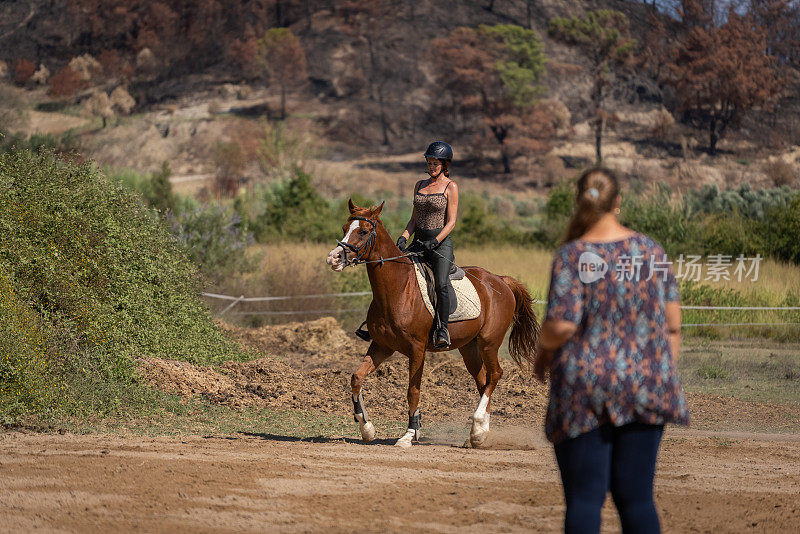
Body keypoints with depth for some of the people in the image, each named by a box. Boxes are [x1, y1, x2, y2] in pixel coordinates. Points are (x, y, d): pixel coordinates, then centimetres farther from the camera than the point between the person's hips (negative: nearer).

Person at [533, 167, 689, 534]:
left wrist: (543, 349, 4)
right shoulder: (651, 250, 3)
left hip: (584, 391, -3)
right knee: (636, 497, 7)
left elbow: (561, 326, -17)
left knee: (584, 499, 1)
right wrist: (664, 377, 16)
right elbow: (673, 323, 5)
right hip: (644, 388, 3)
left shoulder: (572, 256, -9)